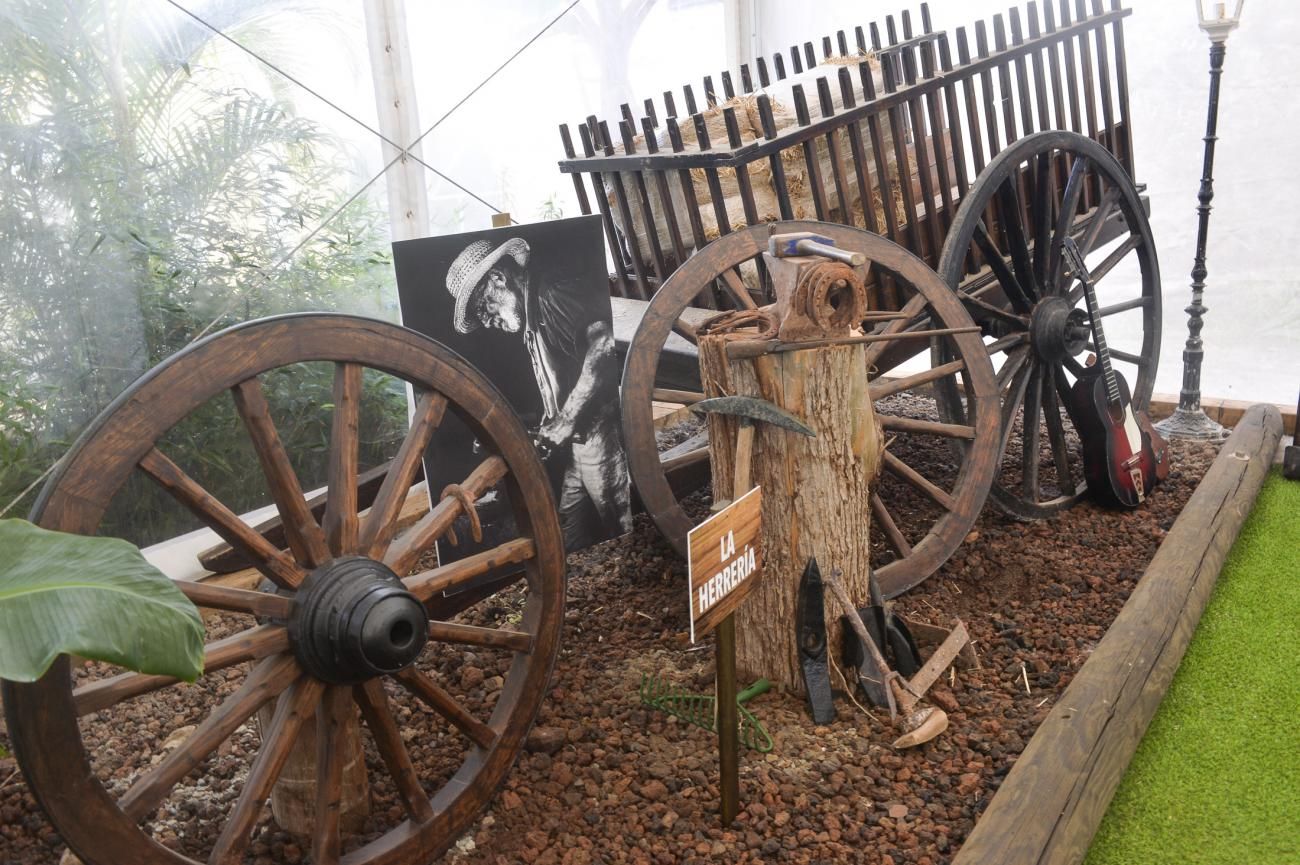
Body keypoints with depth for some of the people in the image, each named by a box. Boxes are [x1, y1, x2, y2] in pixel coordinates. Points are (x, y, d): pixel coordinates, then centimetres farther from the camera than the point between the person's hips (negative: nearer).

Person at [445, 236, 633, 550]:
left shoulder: (552, 298, -10)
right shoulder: (534, 324, 19)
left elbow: (603, 343, -25)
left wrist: (567, 420, -20)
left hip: (599, 433, -9)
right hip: (578, 442, 10)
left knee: (620, 528, 0)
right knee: (571, 534, 12)